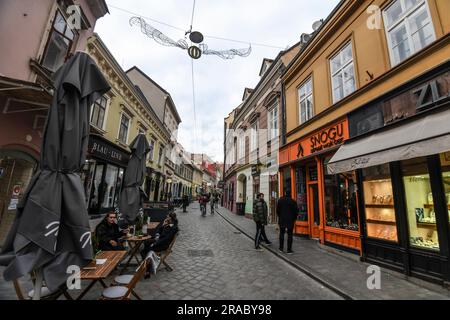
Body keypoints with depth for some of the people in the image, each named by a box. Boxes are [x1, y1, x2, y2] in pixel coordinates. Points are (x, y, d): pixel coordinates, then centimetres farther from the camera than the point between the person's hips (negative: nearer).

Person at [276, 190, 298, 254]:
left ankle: (281, 248, 19)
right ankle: (289, 250, 6)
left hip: (282, 220, 2)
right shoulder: (293, 201, -10)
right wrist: (294, 218, 11)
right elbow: (295, 211, -5)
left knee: (282, 233, 14)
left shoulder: (280, 200, -3)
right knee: (289, 235, 4)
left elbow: (277, 210, 2)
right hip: (290, 220, -2)